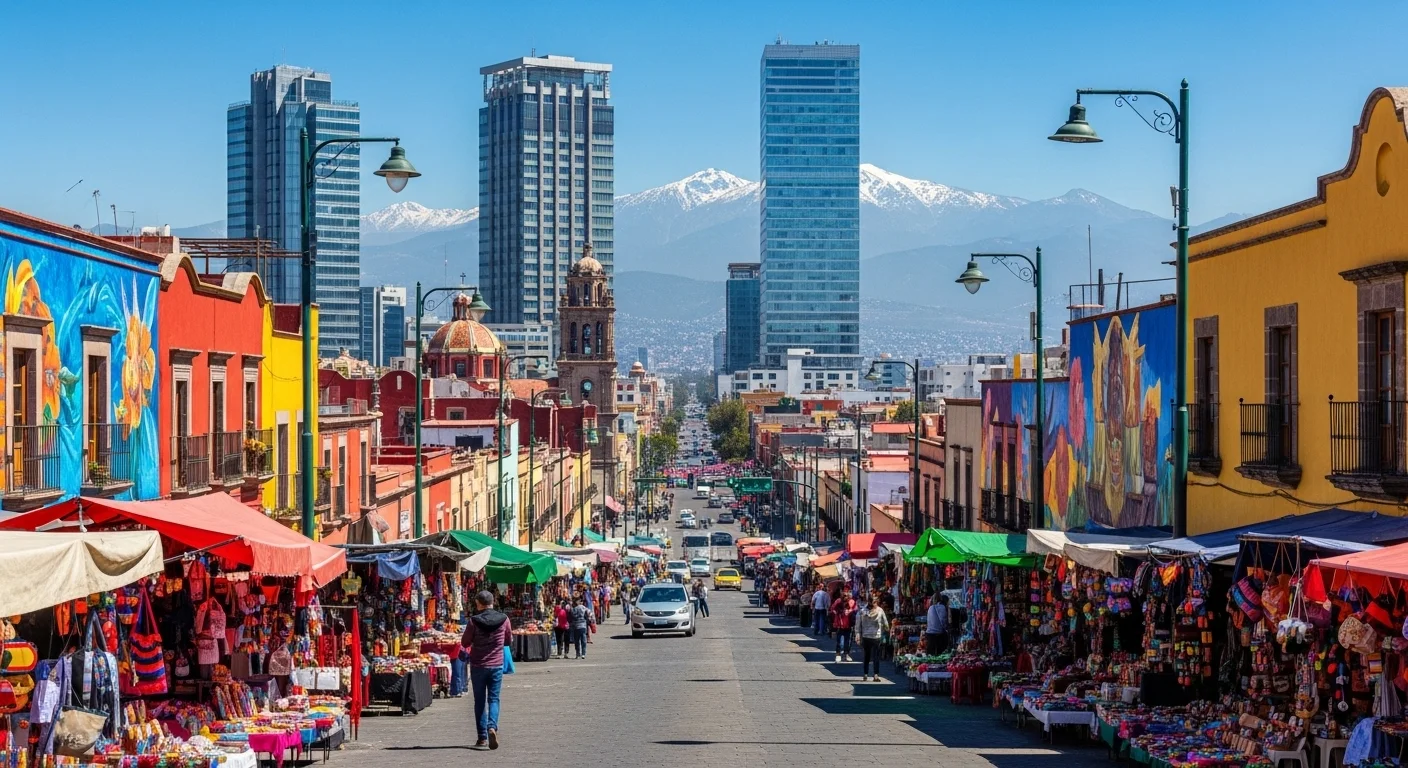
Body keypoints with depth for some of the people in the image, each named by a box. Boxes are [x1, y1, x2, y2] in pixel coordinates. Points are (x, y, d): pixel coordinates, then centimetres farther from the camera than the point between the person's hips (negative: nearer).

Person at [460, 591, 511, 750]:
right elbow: (508, 639, 11)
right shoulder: (503, 619, -3)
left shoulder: (474, 621, -11)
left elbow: (465, 643, -2)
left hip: (478, 666, -1)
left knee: (479, 701, 9)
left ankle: (482, 737, 9)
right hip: (497, 665, 1)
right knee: (493, 699, 6)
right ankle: (492, 726, -19)